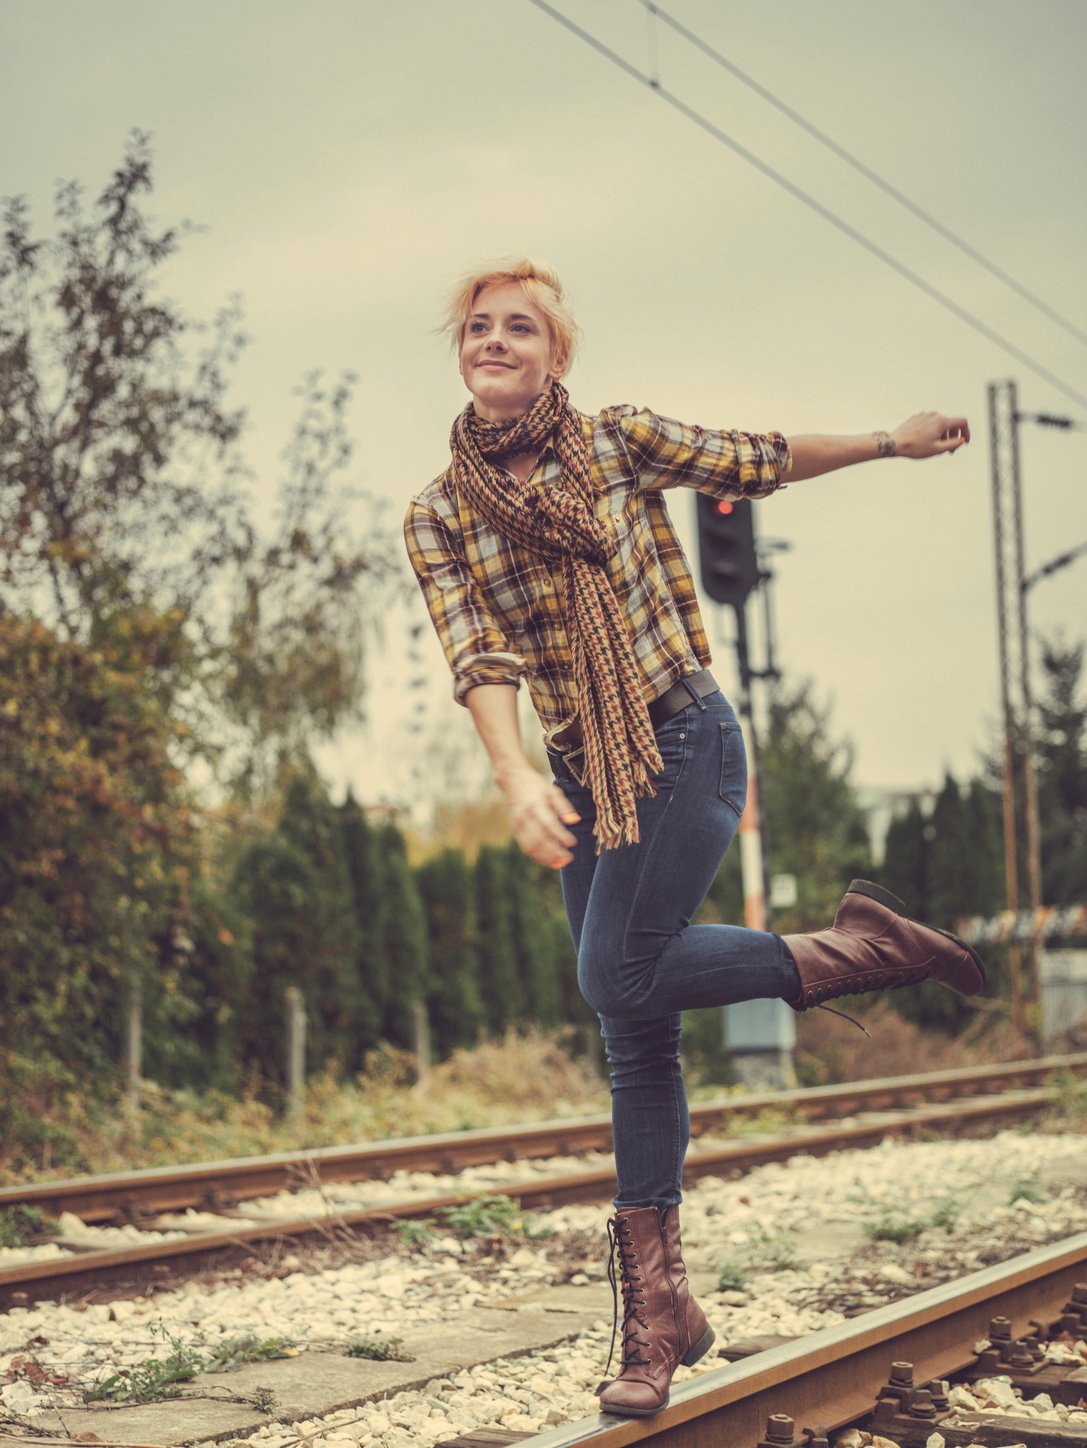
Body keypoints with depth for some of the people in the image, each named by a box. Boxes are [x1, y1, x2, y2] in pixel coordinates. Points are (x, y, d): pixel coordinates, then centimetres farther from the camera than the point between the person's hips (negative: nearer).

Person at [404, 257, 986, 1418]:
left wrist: (890, 441, 20)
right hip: (584, 776, 3)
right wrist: (516, 781, -27)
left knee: (620, 978, -21)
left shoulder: (616, 440, 0)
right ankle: (658, 1311, 9)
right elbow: (476, 656, -11)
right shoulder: (438, 517, 2)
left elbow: (756, 463, 14)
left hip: (683, 744, -3)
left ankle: (848, 950, -1)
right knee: (635, 1039, 1)